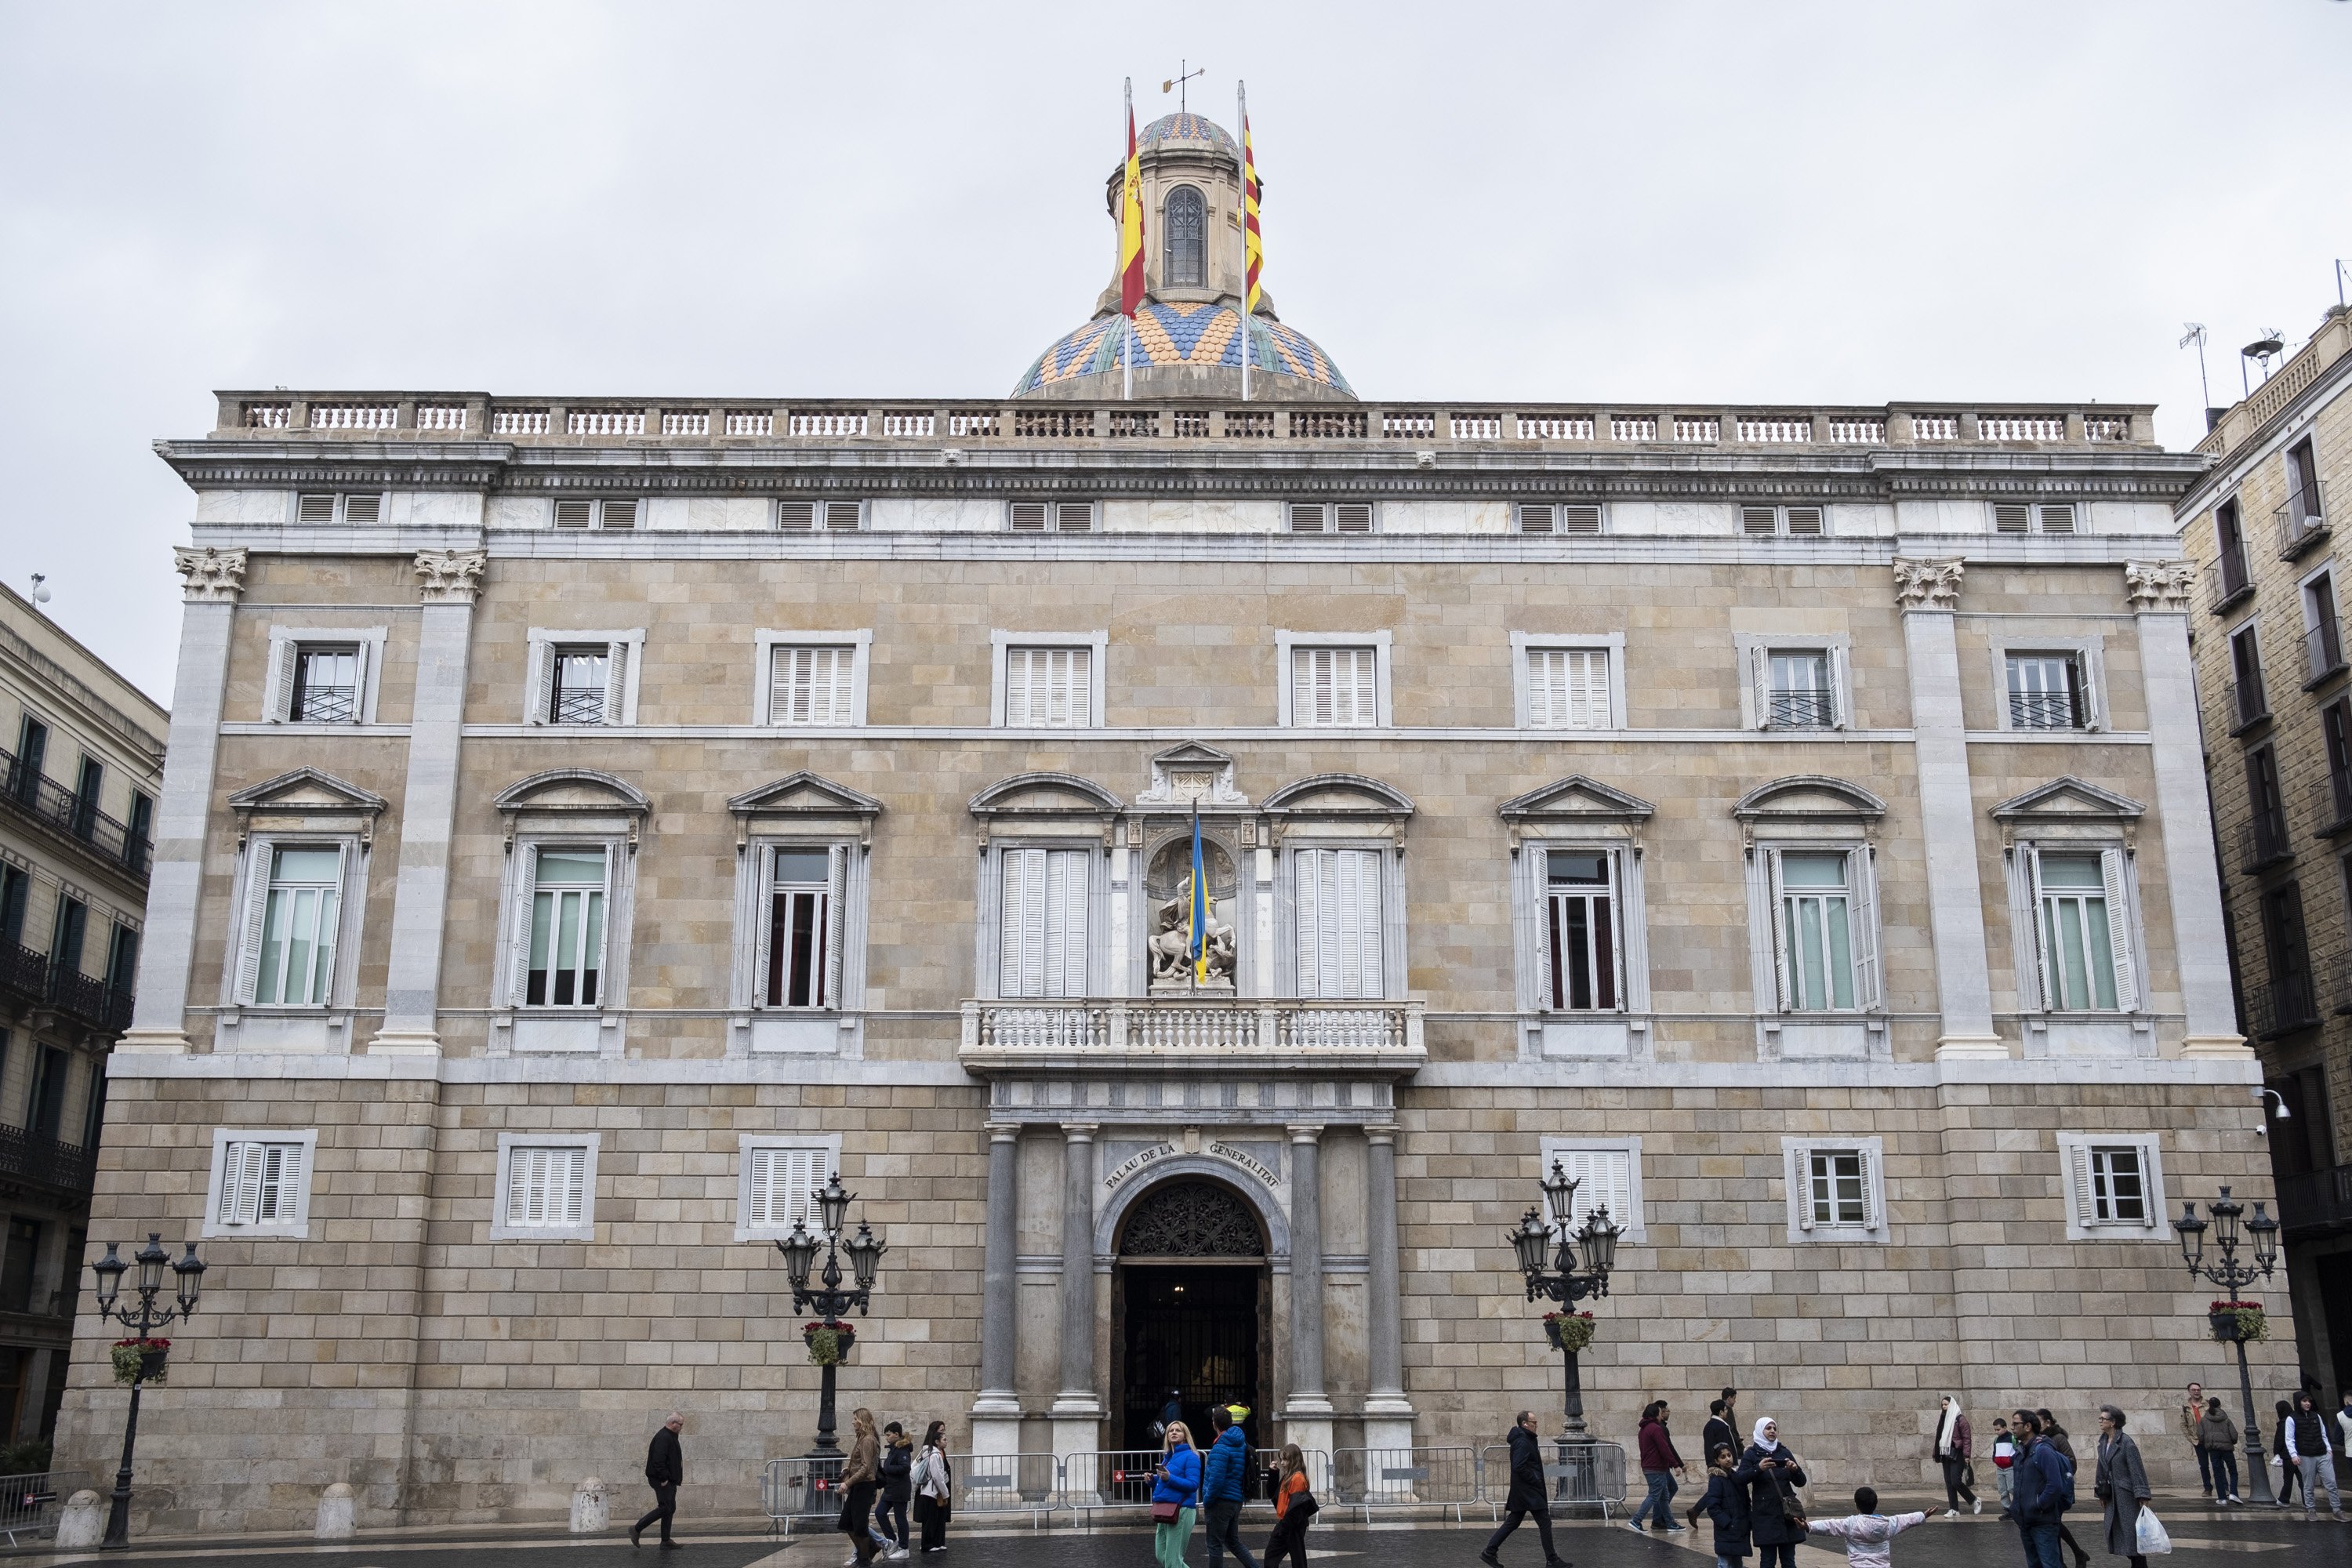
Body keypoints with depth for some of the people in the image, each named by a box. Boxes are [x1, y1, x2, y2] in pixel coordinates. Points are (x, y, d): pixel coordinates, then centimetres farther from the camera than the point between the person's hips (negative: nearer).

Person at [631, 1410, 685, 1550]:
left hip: (669, 1481, 11)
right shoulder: (663, 1438, -18)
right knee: (665, 1508, -13)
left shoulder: (671, 1437, 17)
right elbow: (658, 1460, -26)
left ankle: (666, 1541, 15)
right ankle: (637, 1529, -4)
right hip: (662, 1481, -11)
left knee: (670, 1509, 10)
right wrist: (663, 1479, -23)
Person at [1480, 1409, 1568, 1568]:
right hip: (1528, 1491, -11)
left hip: (1521, 1492, 11)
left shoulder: (1527, 1439, 14)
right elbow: (1519, 1467, -25)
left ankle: (1489, 1552, 14)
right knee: (1544, 1522, -3)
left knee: (1512, 1522, 13)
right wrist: (1535, 1480, -17)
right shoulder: (1522, 1442, -18)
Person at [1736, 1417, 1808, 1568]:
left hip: (1787, 1514, 3)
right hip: (1765, 1516, -3)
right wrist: (1758, 1468, -29)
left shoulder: (1784, 1452, 11)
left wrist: (1796, 1469, -11)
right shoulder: (1751, 1454, 1)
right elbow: (1740, 1479, -13)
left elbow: (1801, 1482, 10)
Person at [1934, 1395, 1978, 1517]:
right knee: (1949, 1483, 3)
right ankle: (1954, 1510, 6)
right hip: (1946, 1455, 7)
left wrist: (1967, 1456, -16)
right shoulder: (1943, 1419, 15)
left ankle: (1975, 1501, 9)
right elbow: (1940, 1437, 18)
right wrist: (1937, 1454, 14)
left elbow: (1967, 1438, -11)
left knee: (1956, 1482, -12)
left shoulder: (1960, 1419, -7)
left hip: (1957, 1455, -7)